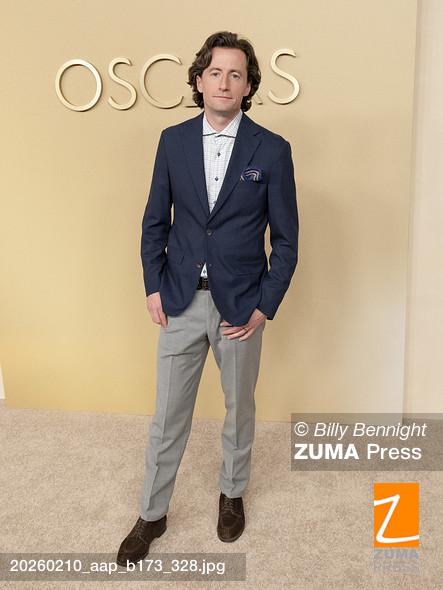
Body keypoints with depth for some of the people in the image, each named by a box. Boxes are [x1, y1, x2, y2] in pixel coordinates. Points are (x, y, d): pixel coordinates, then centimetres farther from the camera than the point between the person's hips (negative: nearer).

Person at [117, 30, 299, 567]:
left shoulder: (272, 150, -5)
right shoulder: (172, 141, 2)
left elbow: (285, 239, -3)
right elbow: (154, 222, 6)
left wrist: (265, 306, -8)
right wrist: (153, 287, -2)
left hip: (240, 304, -1)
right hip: (180, 301, 2)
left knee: (239, 407, 16)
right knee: (168, 414, 10)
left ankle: (232, 493, 42)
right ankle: (151, 515, 30)